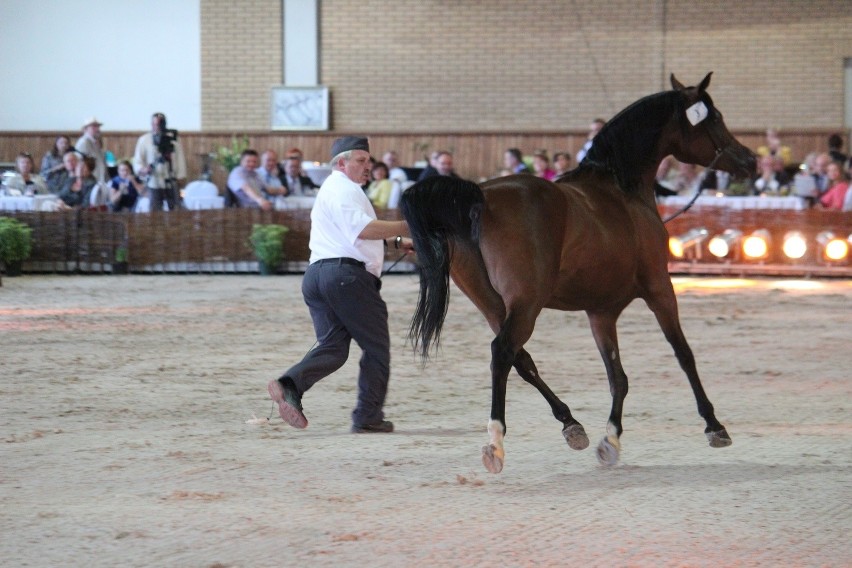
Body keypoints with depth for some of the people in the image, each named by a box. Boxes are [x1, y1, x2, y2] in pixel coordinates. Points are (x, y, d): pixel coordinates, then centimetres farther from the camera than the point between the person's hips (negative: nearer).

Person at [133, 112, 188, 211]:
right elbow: (137, 161, 2)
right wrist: (143, 170, -19)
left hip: (171, 183, 1)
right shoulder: (144, 140, 2)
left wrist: (181, 176, 0)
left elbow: (180, 159, 7)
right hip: (154, 184, -1)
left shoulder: (173, 139, 4)